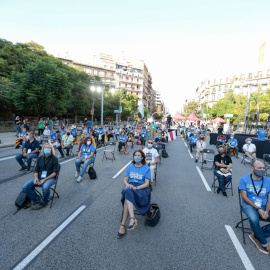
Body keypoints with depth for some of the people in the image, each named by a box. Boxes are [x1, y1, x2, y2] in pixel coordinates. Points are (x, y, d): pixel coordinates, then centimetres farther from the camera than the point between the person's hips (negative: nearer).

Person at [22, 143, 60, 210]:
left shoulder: (54, 159, -4)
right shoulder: (40, 158, 12)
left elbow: (55, 172, -10)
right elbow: (36, 170, 13)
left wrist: (45, 179, -20)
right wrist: (36, 178, -9)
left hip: (50, 178, -5)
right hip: (39, 177, 6)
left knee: (45, 187, -36)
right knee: (25, 187, -13)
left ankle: (44, 202, -5)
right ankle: (38, 200, 2)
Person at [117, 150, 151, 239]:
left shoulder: (146, 168, 6)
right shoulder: (130, 167, 18)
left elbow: (146, 184, -2)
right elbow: (125, 179, 14)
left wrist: (136, 187, -17)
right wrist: (127, 184, -9)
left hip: (141, 189, -3)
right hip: (129, 187, 3)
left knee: (128, 193, -34)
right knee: (128, 191, -34)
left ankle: (123, 225, -33)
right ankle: (132, 219, -42)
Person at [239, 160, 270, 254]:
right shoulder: (244, 179, -3)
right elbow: (244, 196, -7)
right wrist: (258, 209, -16)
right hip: (249, 205, -3)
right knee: (254, 219, -34)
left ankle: (256, 236, 0)